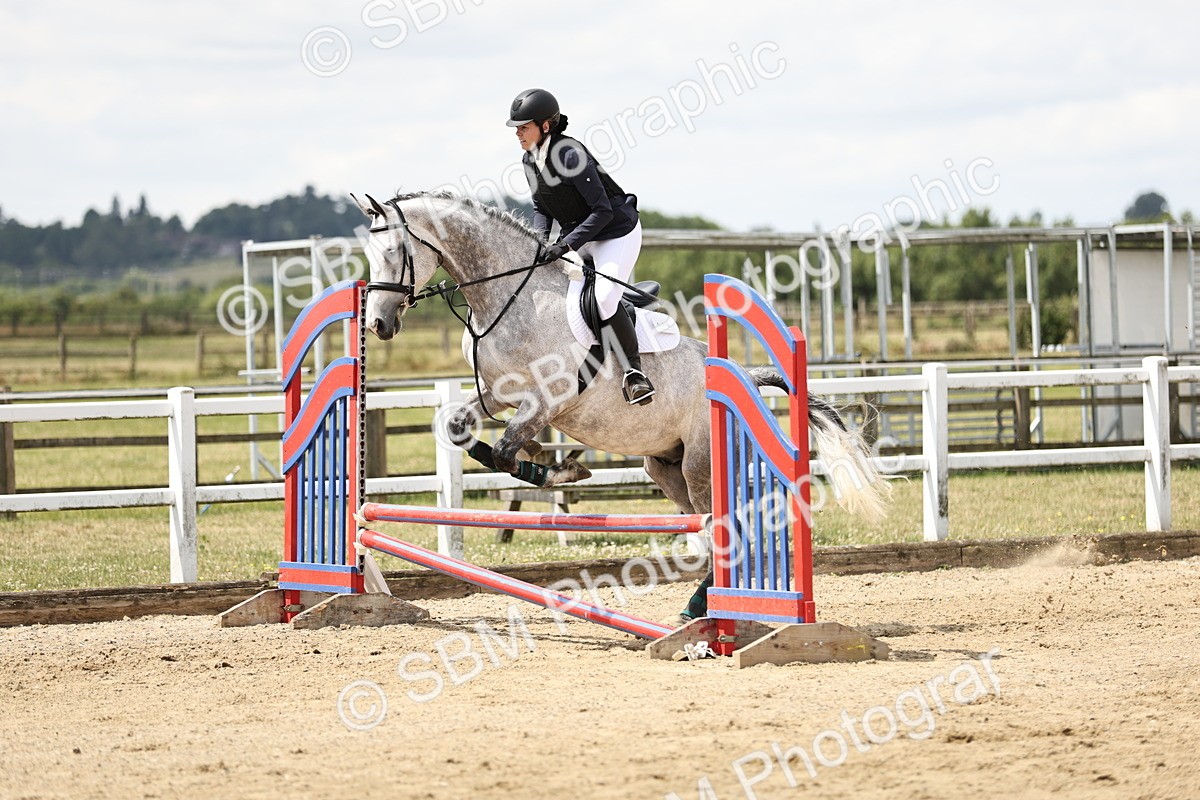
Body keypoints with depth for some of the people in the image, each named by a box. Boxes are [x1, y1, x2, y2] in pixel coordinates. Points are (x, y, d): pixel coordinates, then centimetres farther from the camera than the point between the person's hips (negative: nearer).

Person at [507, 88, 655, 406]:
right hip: (574, 234, 9)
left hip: (616, 233, -9)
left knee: (604, 299, -24)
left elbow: (602, 211, -28)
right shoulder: (530, 160, -3)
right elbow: (541, 208, 9)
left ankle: (633, 370, -8)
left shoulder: (570, 156, -27)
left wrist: (567, 244, -33)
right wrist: (541, 236, -12)